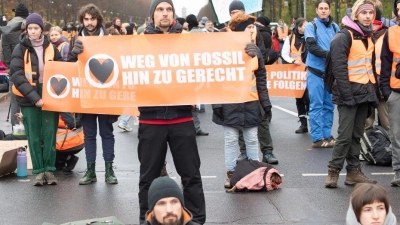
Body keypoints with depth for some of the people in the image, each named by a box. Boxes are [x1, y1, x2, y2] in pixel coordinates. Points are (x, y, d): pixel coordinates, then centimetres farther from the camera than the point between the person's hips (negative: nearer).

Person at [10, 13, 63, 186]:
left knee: (49, 135, 2)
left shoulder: (51, 48, 5)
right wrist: (33, 96, -19)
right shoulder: (21, 49, -2)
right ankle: (38, 171, 9)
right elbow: (16, 75, -10)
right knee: (34, 137, 2)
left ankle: (49, 169, 11)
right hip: (29, 99, -1)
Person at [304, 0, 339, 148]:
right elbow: (311, 46, -14)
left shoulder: (335, 27, 9)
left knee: (329, 105, 9)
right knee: (316, 106, -2)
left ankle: (327, 135, 17)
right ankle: (317, 138, 2)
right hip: (316, 71, -4)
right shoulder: (311, 26, -2)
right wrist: (328, 54, -25)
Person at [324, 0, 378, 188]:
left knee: (357, 135, 10)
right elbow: (339, 68, -16)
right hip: (350, 92, -7)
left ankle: (354, 172, 14)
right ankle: (333, 171, -1)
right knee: (345, 135, -9)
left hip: (364, 92, 7)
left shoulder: (368, 36, 16)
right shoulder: (345, 36, -10)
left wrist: (373, 91, 12)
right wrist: (346, 94, -20)